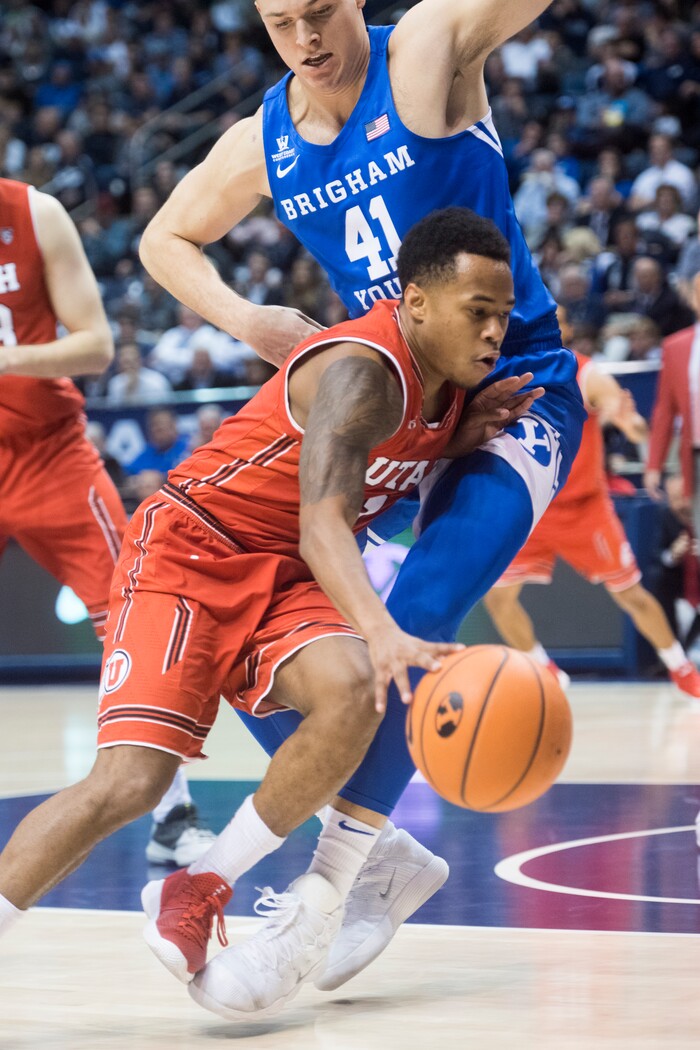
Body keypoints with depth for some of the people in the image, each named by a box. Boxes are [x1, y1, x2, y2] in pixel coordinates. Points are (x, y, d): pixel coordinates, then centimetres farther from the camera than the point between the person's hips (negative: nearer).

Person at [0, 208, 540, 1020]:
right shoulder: (361, 372, -25)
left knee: (354, 695, -25)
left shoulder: (448, 377, 2)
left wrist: (466, 437, -1)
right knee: (129, 780, -21)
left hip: (284, 577, 7)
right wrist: (383, 633, -56)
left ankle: (202, 890, -11)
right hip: (189, 554, -7)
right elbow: (321, 522, -39)